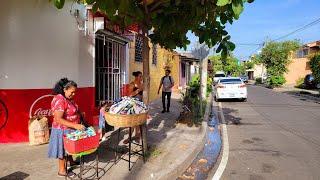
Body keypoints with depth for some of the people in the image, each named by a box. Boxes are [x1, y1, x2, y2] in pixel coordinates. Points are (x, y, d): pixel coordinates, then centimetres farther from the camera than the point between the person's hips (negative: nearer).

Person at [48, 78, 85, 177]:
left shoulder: (69, 98, 2)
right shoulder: (59, 100, -26)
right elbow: (58, 120, -31)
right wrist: (75, 126, -34)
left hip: (70, 129, 8)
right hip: (63, 130, -8)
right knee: (63, 149, 7)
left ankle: (70, 161, 41)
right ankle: (62, 170, 23)